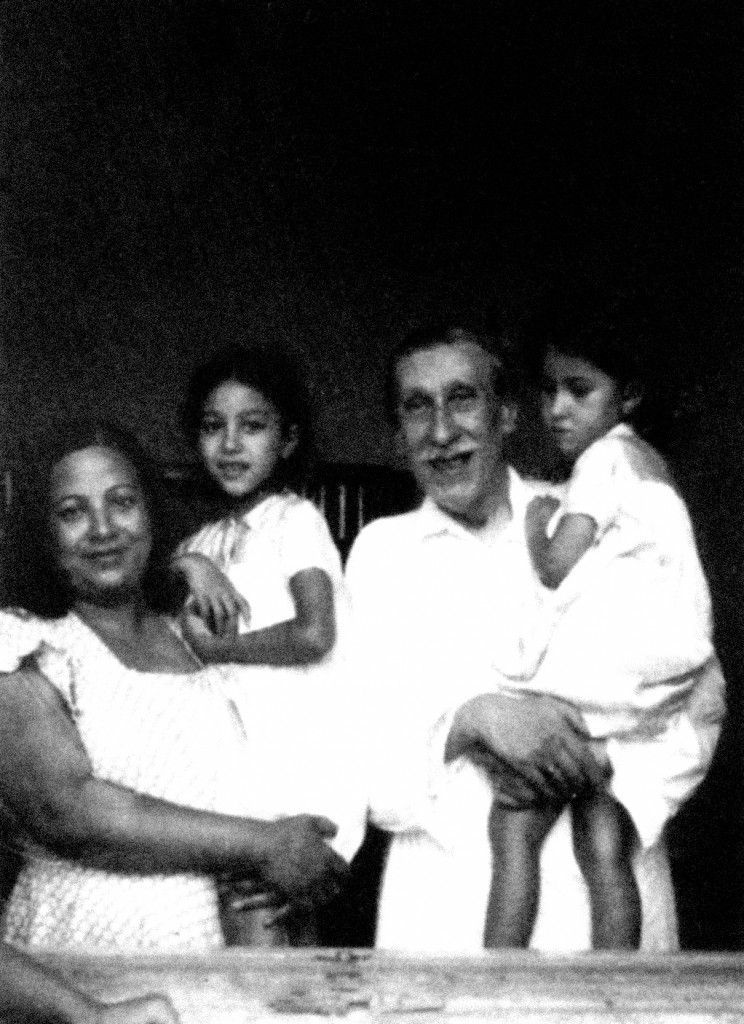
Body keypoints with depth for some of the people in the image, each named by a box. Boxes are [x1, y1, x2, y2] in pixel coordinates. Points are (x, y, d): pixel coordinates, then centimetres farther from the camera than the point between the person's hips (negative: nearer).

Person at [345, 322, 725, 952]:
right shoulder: (380, 550, 10)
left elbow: (697, 692, 5)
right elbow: (359, 733, 1)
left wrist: (593, 758, -13)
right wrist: (474, 716, -17)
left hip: (606, 889, 0)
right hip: (448, 894, 0)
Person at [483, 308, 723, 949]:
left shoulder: (606, 456, 2)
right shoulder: (646, 462, 28)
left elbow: (557, 566, -5)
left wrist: (537, 521, 11)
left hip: (608, 665, -9)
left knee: (515, 827, -6)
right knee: (605, 849, 0)